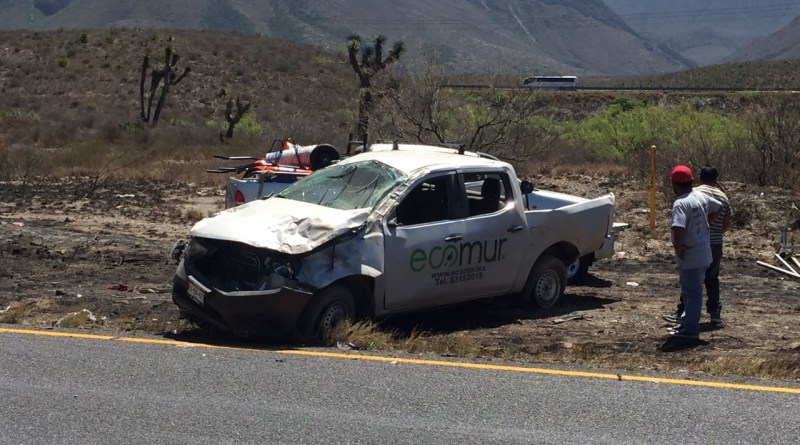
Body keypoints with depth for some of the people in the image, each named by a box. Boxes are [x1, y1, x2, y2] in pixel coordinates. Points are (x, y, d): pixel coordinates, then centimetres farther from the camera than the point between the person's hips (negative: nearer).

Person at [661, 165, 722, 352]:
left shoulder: (680, 204, -22)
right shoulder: (701, 197, 5)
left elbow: (678, 228, -36)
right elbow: (718, 207, 23)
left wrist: (678, 248, -20)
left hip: (690, 257, -9)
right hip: (703, 254, 9)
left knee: (692, 294, -7)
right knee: (692, 292, 20)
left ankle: (689, 334, -5)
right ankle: (687, 326, 31)